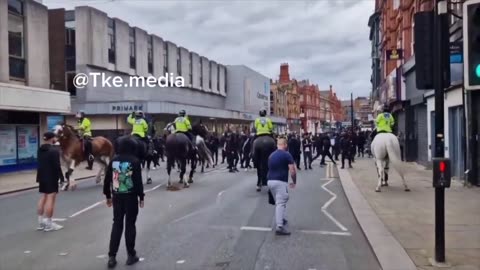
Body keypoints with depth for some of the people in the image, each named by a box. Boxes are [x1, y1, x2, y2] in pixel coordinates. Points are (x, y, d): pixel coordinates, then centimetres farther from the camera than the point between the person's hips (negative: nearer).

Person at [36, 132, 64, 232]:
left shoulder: (40, 150, 11)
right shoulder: (54, 150, -16)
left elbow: (40, 164, 14)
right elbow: (57, 166, -19)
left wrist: (39, 177, 18)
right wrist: (61, 177, -14)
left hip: (42, 177, 9)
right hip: (52, 177, -9)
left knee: (43, 198, 13)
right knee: (50, 198, -5)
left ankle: (41, 222, 17)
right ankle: (48, 223, -4)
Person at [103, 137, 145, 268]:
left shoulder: (113, 160, 4)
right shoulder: (134, 161, -10)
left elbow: (107, 179, 7)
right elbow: (138, 181, -11)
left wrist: (108, 195, 16)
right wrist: (141, 196, -3)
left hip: (117, 196, 4)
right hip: (131, 196, -4)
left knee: (117, 224, 11)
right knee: (130, 225, 5)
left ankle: (112, 256, 8)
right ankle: (131, 255, 13)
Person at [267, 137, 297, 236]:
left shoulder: (271, 155, 16)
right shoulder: (287, 155, -4)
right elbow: (293, 171, -8)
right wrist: (294, 181, 6)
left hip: (270, 181, 7)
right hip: (280, 182, -7)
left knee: (279, 202, 22)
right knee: (280, 203, -10)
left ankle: (283, 220, 31)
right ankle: (280, 227, -17)